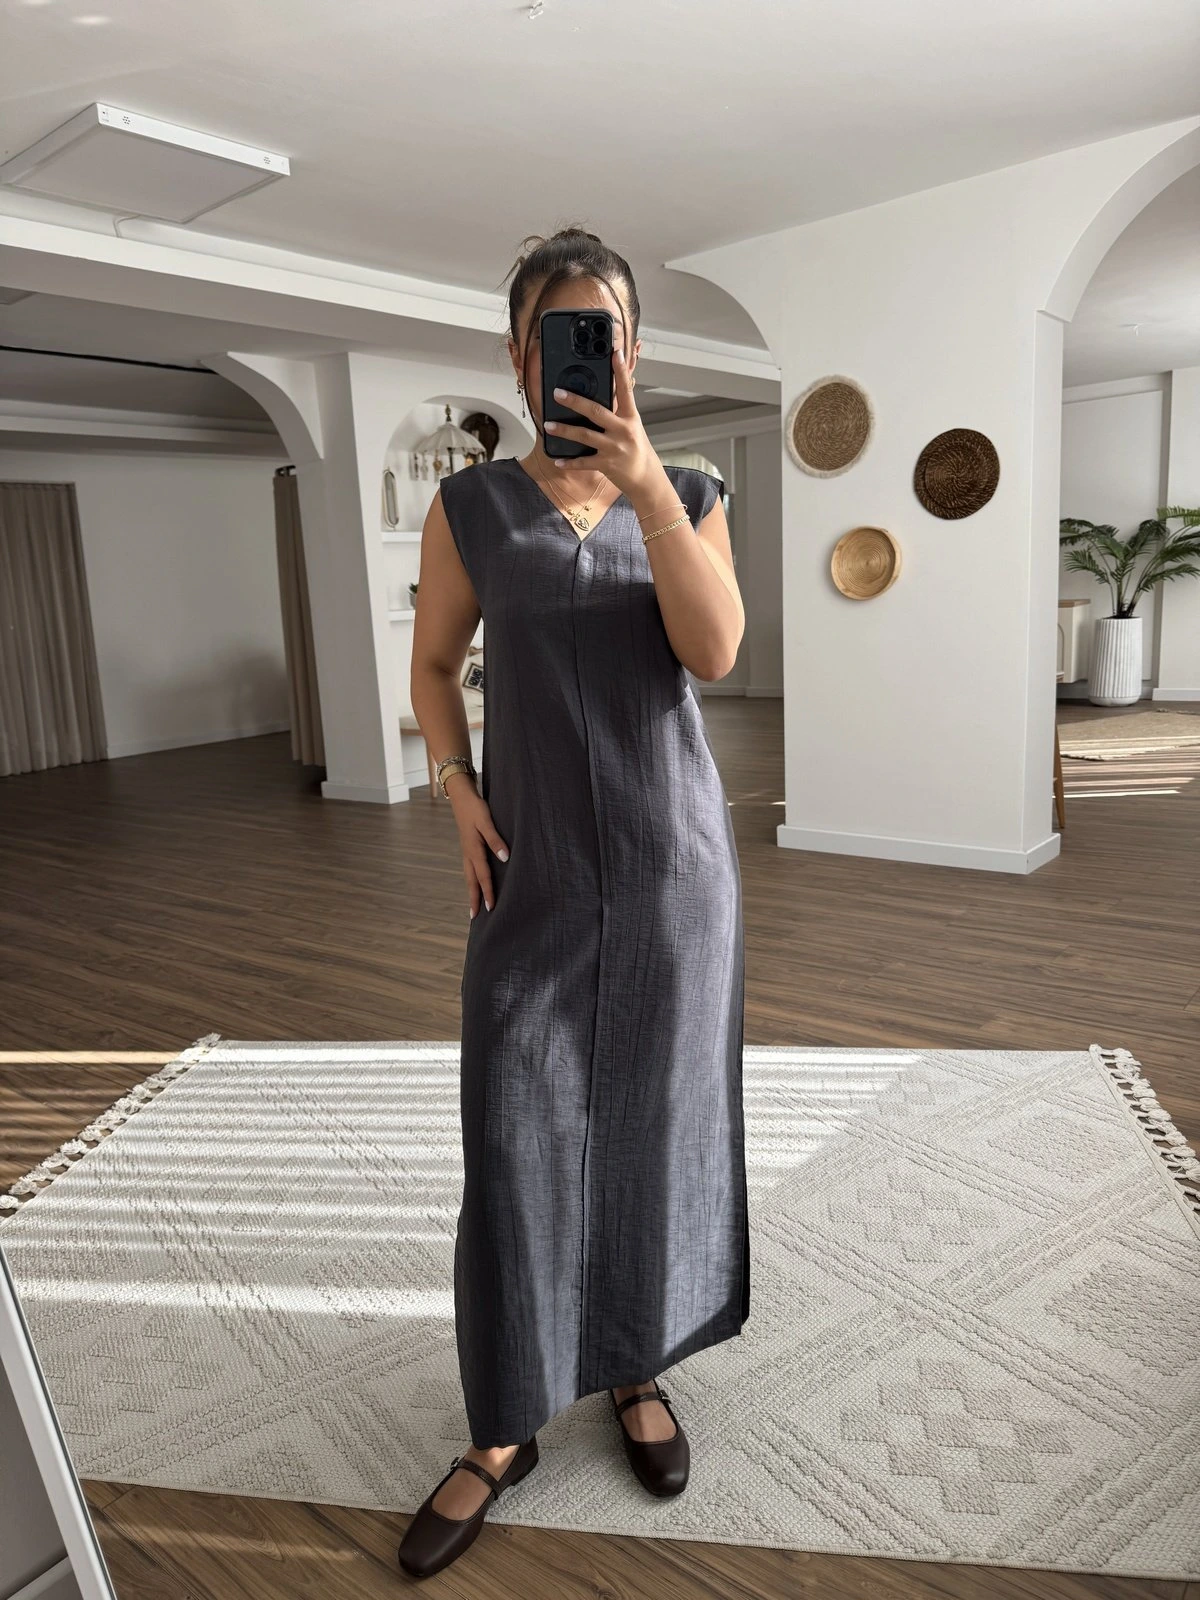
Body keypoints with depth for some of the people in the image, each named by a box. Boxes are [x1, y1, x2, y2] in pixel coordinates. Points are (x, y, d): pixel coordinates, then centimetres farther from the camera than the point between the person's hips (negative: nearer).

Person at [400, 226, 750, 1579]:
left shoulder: (689, 496, 2)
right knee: (515, 1138, 2)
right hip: (534, 872, 0)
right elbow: (434, 663, 9)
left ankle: (637, 1370, 34)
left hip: (674, 863, 1)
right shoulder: (471, 506, 1)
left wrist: (644, 482, -24)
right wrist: (457, 793, -5)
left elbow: (714, 651, -14)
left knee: (656, 1122, 11)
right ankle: (503, 1430, 21)